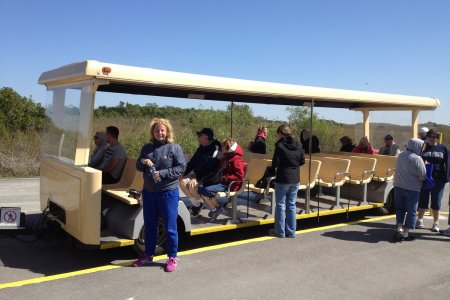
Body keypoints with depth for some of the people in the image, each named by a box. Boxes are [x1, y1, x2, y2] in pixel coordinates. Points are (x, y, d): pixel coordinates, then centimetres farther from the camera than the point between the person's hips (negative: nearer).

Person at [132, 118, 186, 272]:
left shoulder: (174, 148, -5)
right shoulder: (147, 148, 9)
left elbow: (181, 167, -10)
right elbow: (138, 167, 13)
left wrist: (162, 174, -18)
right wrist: (142, 162, -10)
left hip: (168, 192, -5)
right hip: (148, 192, 5)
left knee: (170, 227, 3)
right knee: (149, 226, 16)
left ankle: (172, 257, 17)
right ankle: (148, 255, 31)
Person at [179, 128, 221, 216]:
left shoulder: (215, 148, -17)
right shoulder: (201, 148, 11)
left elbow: (208, 166, -24)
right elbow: (192, 162, 12)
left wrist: (196, 178, -24)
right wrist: (183, 174, 2)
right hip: (199, 175, 8)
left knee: (193, 187, -27)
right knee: (183, 182, -12)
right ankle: (196, 204, 3)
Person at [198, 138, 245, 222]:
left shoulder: (236, 159, -14)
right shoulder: (225, 157, 17)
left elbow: (239, 176, -25)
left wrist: (225, 178, -24)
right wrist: (215, 176, 14)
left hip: (229, 184, -10)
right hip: (220, 181, 10)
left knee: (207, 190, -27)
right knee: (200, 187, -3)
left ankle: (217, 208, -2)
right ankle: (213, 209, 3)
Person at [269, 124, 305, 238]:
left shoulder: (280, 145, -13)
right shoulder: (298, 146, 3)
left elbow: (275, 163, -14)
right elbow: (302, 161, 8)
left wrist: (273, 165, 7)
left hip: (282, 179, -5)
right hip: (295, 179, 5)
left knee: (280, 205, 6)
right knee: (292, 205, 12)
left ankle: (280, 231, 12)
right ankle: (291, 231, 16)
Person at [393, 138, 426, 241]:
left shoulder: (400, 155, 3)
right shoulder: (417, 159, -17)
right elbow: (423, 176, -13)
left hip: (398, 186, 5)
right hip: (412, 189, -5)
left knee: (400, 208, 16)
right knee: (411, 211, 8)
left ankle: (399, 229, 5)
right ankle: (405, 233, 11)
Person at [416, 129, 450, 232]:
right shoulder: (423, 147, 3)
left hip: (438, 180, 0)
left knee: (436, 202, 7)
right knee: (422, 201, 8)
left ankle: (435, 223, 18)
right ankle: (420, 220, 21)